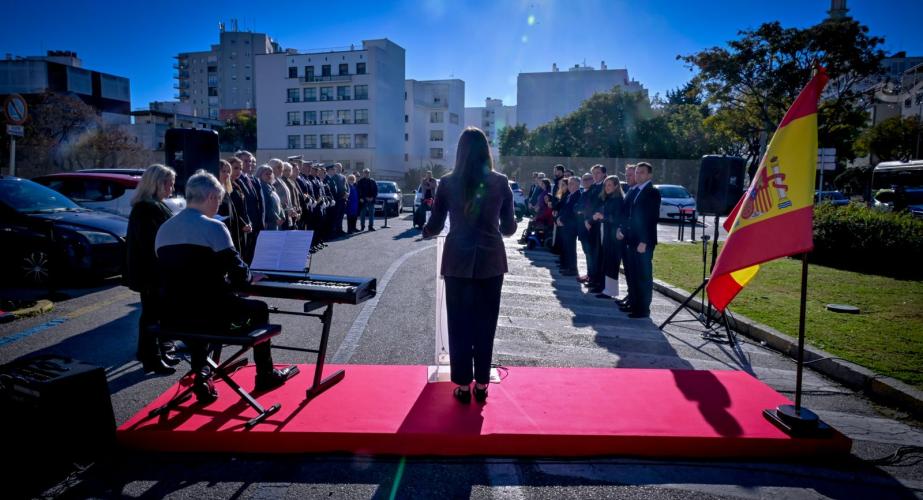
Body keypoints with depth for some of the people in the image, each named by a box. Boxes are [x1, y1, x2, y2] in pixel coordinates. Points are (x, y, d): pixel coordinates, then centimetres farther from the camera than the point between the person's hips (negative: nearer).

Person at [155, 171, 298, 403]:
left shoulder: (164, 229, 8)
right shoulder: (213, 227, -12)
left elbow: (175, 273, 14)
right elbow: (239, 275, -14)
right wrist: (248, 277, 11)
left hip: (172, 316, 6)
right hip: (209, 313, -6)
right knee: (259, 308, 18)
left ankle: (201, 375, 29)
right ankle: (265, 375, 30)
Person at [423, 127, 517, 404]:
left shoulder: (448, 183, -3)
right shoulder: (500, 182, -2)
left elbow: (434, 226, 3)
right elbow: (509, 228, 4)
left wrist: (424, 231, 26)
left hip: (457, 261, 0)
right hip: (490, 261, 1)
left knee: (459, 324, 9)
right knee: (485, 324, 11)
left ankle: (463, 386, 14)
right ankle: (481, 384, 19)